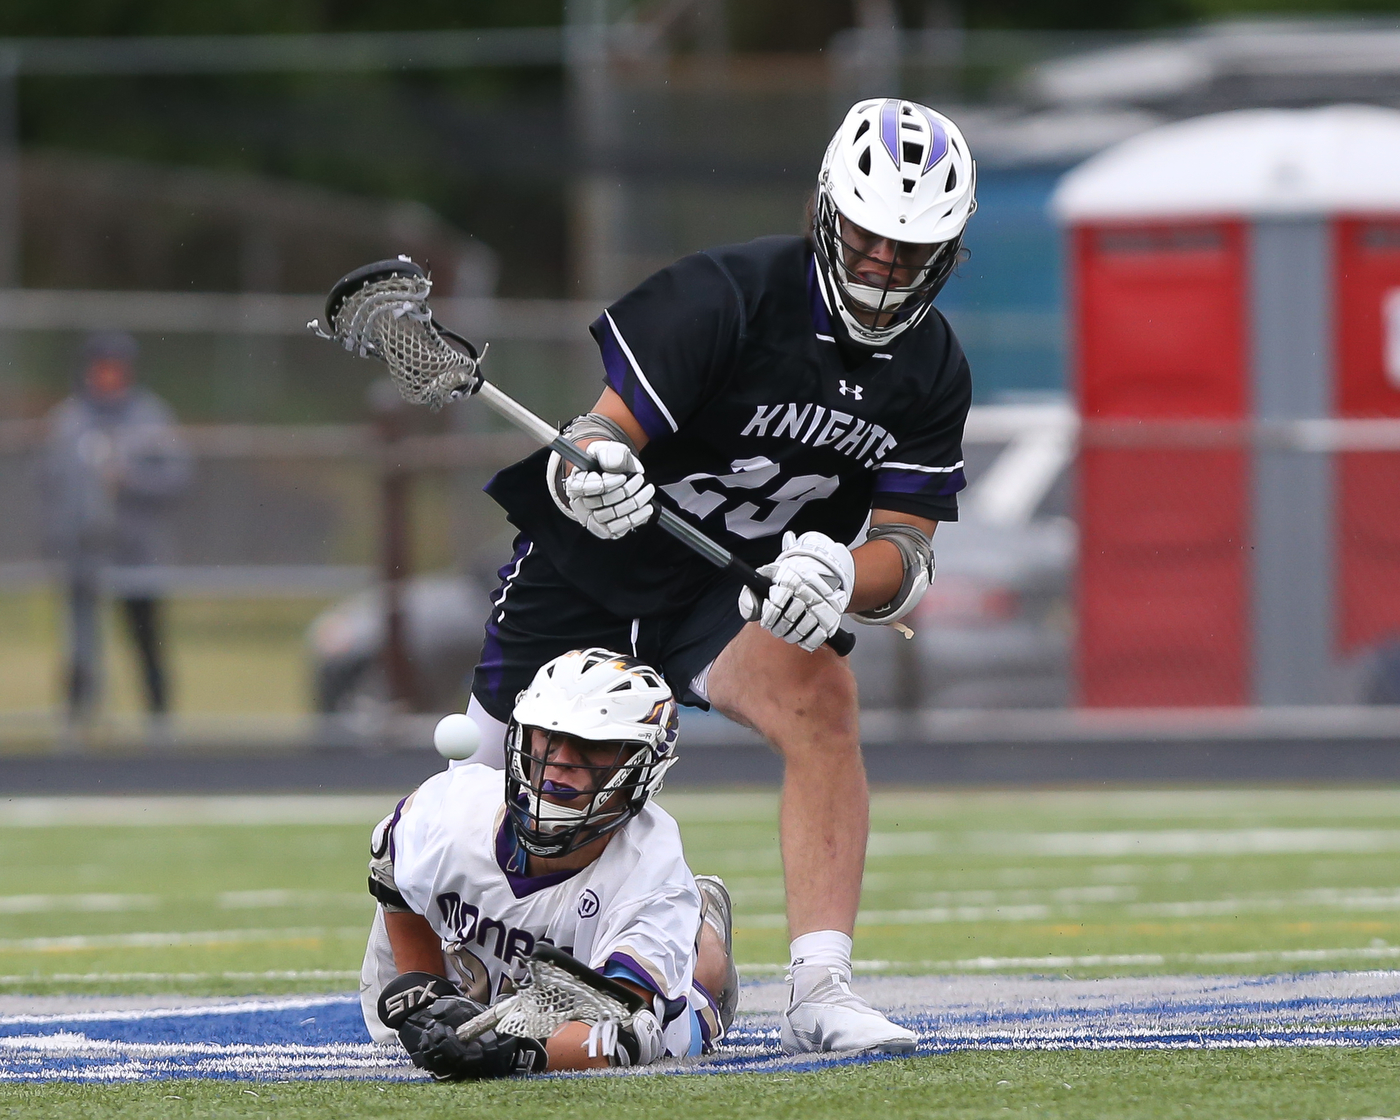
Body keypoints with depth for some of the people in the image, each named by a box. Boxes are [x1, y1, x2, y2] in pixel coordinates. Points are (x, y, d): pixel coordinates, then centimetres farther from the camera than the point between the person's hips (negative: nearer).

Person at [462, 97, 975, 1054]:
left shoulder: (933, 374, -8)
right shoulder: (729, 295, -24)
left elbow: (907, 554, -11)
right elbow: (600, 434, -27)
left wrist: (844, 578, -35)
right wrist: (591, 471, -53)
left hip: (739, 589, 2)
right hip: (588, 570, -2)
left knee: (819, 698, -29)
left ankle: (821, 993, -32)